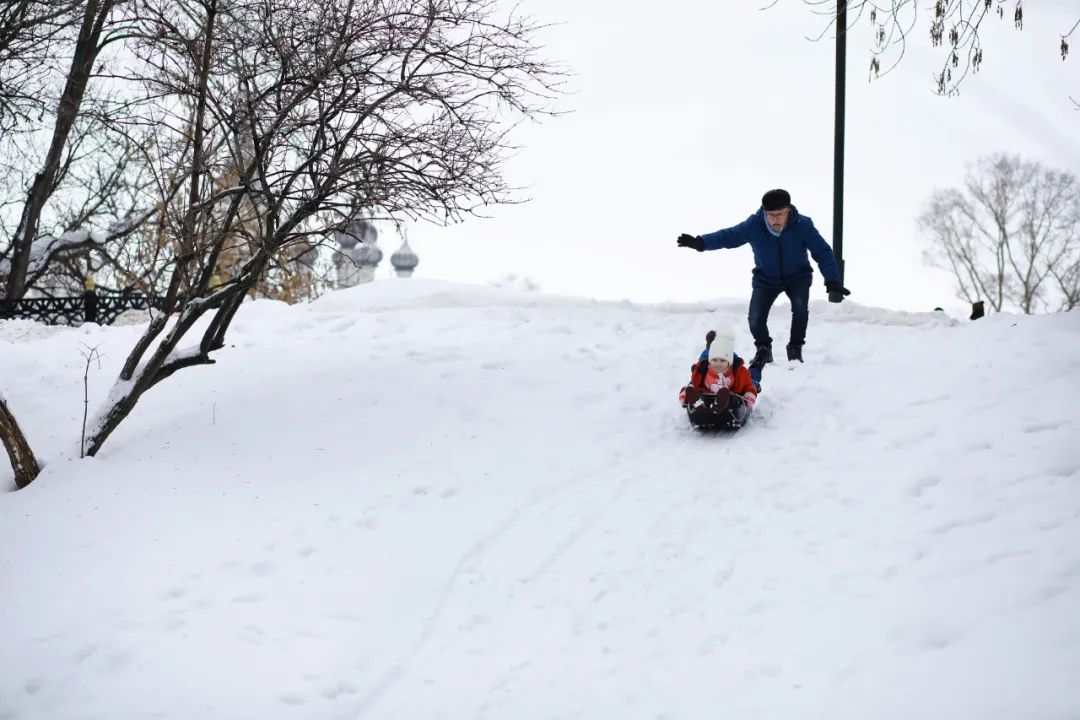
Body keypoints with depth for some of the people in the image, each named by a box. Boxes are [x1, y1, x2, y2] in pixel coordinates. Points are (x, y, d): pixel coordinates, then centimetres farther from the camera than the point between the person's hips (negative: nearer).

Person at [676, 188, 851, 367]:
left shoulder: (803, 225, -25)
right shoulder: (753, 225, -22)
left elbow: (823, 252, -22)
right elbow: (728, 236, -18)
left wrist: (833, 283, -29)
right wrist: (700, 242, -32)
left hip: (797, 276, -1)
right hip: (766, 278, 1)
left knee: (800, 306, -29)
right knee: (755, 318, -16)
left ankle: (795, 348, -5)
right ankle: (763, 349, 16)